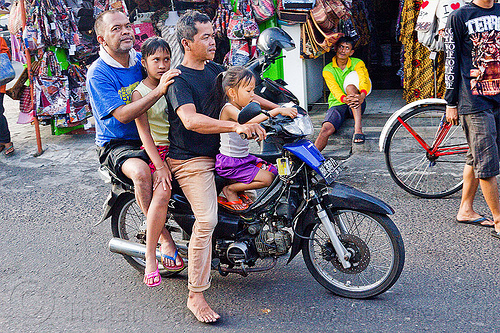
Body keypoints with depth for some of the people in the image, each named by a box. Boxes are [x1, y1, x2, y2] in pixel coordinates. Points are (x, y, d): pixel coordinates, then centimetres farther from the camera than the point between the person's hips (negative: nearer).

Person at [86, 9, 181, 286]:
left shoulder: (142, 60, 6)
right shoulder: (98, 74, -13)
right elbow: (122, 114, -25)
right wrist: (158, 91, -35)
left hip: (152, 137, 7)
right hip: (117, 146, -6)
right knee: (141, 171, -36)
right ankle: (163, 238, -23)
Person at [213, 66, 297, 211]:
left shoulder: (243, 108, 10)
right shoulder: (228, 109, -19)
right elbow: (248, 120, -36)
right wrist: (277, 111, -41)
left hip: (244, 158, 9)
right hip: (229, 163, -9)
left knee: (273, 171, 8)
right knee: (266, 179, -17)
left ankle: (239, 187, 13)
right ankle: (230, 190, -2)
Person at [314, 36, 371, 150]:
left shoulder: (357, 63, 2)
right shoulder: (328, 70, 1)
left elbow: (365, 81, -18)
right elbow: (335, 89, -16)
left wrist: (362, 96, -42)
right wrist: (345, 99, -41)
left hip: (356, 107, 0)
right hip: (337, 105, 0)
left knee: (350, 85, -30)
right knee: (326, 129, -30)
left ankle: (358, 128, -40)